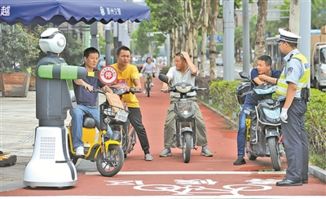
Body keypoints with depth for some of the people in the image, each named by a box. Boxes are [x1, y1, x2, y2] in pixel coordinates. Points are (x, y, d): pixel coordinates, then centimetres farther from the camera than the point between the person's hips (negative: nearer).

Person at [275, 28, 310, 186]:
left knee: (291, 141, -11)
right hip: (300, 103, 11)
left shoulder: (293, 61, -17)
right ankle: (302, 175, 17)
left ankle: (293, 176, -13)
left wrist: (285, 109, -24)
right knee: (300, 139, 12)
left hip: (292, 103, -11)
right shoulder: (301, 58, 17)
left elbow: (292, 87, -23)